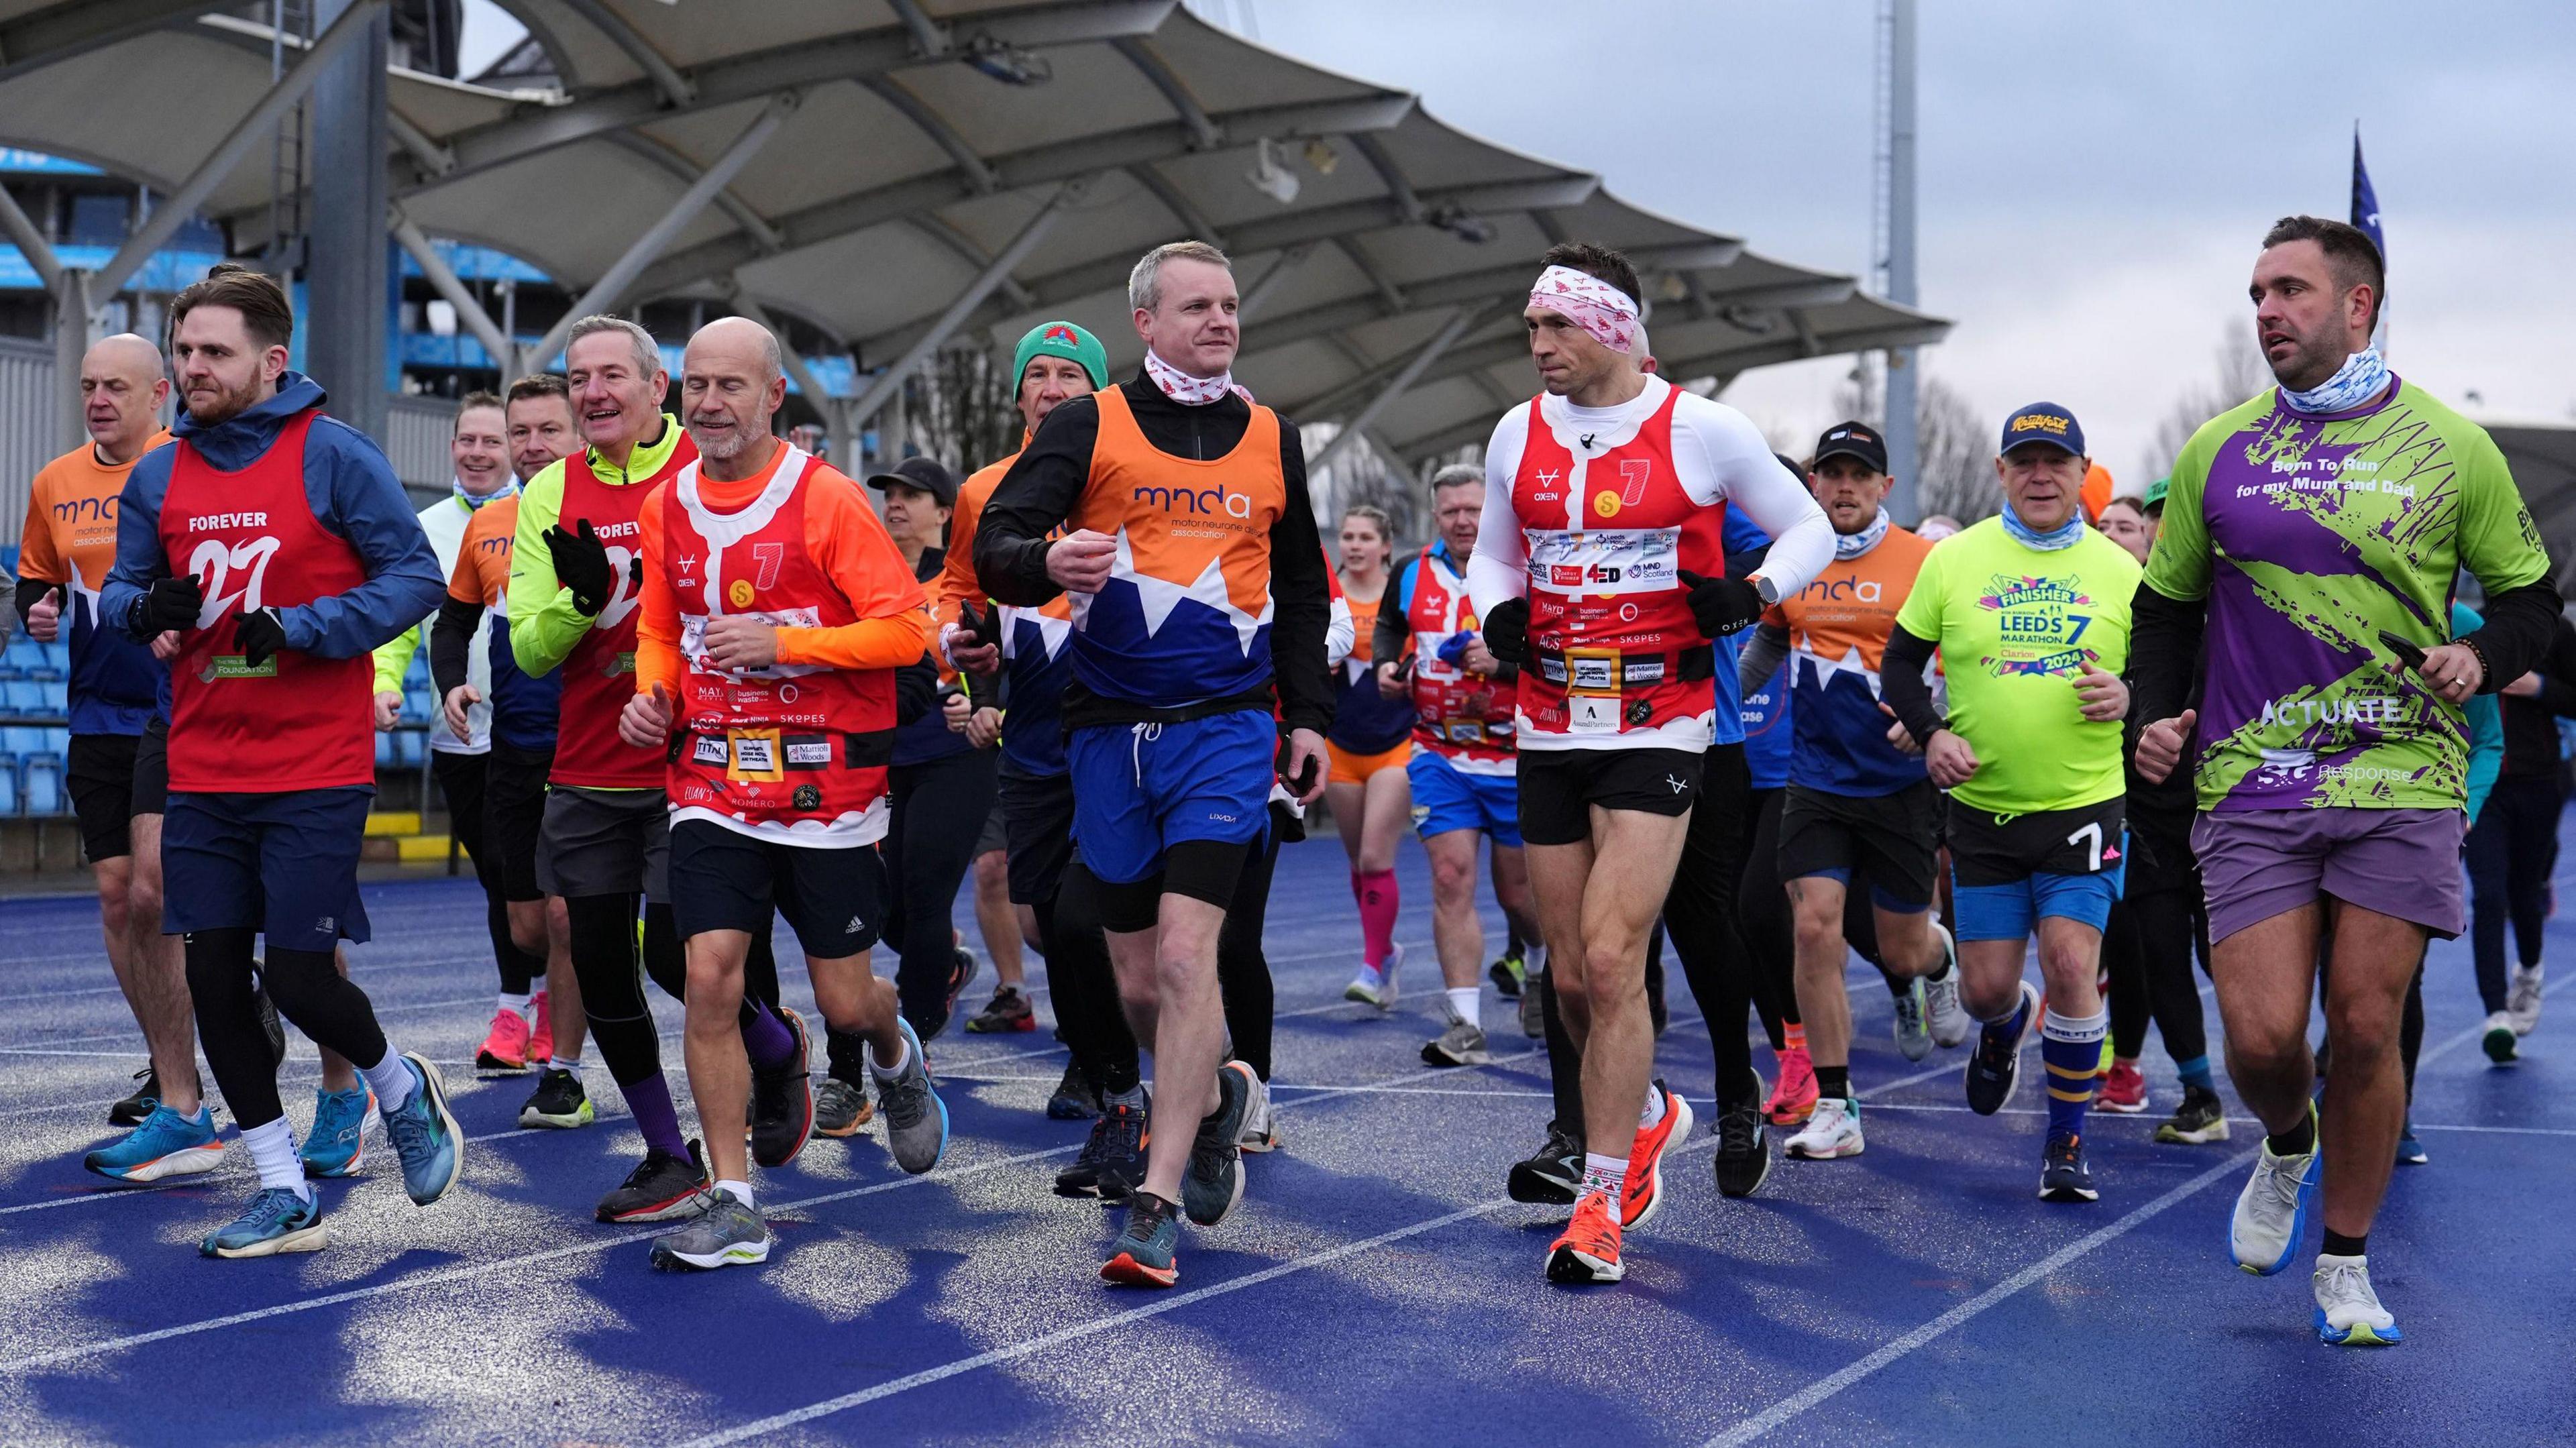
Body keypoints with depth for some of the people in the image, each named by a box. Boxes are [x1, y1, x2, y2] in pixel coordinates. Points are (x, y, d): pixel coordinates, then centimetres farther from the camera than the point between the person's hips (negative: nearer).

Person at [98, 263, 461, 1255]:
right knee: (212, 977, 3)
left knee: (298, 978, -6)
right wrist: (146, 608, -10)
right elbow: (120, 594, 15)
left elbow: (416, 575, -7)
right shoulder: (159, 476, 8)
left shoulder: (335, 457, -7)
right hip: (202, 773, 5)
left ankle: (404, 1090, 27)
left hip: (315, 773, -5)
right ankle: (286, 1195, 17)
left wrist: (302, 627, -19)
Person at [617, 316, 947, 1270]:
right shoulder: (666, 508, 7)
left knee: (846, 1001, 5)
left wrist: (780, 641, -20)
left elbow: (906, 630, -12)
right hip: (713, 786, 3)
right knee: (709, 980, -9)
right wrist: (652, 694, 0)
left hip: (827, 788, -3)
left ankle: (895, 1056, 43)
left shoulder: (825, 499, -9)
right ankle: (732, 1205, 2)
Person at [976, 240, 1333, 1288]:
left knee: (1185, 956, -15)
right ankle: (1217, 1096, 37)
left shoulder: (1272, 442, 11)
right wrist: (1046, 563, -29)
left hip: (1226, 727, -1)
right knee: (1136, 981, 7)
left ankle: (1157, 1205, -11)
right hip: (1110, 729, 1)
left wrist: (1308, 713, 16)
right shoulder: (1089, 428, 2)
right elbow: (994, 547, -7)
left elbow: (1301, 590, 22)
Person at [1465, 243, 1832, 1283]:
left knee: (1612, 963, -13)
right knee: (1570, 976, 9)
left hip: (1656, 731, -5)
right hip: (1548, 730, 5)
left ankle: (1601, 1200, -4)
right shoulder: (1518, 434, 7)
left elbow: (1808, 529, 6)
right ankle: (1647, 1115, 37)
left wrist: (1753, 592, -12)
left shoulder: (1702, 430, -5)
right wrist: (1497, 612, 1)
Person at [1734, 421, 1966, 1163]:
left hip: (1901, 784, -2)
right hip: (1816, 780, 2)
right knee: (1815, 928, -11)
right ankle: (1835, 1110, -3)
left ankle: (1936, 963, 47)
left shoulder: (1923, 561, -7)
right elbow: (1767, 645, 22)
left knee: (1901, 950, 7)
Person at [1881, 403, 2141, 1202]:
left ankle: (2067, 1139, 5)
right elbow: (1900, 663, 7)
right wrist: (1932, 733, -9)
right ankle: (2008, 1025, 43)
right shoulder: (1953, 559, 1)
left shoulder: (2120, 571, 2)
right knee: (1986, 985, 4)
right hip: (1983, 807, 1)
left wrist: (2128, 696, -15)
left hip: (2085, 806, -1)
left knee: (2071, 963, -13)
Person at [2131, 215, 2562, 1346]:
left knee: (2366, 1030, -1)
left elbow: (2531, 596, 11)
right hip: (2251, 785, 1)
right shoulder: (2216, 451, 7)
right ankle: (2287, 1151, 29)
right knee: (2261, 1034, -7)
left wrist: (2483, 660, -9)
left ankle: (2345, 1265, 17)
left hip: (2403, 784, -1)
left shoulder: (2450, 447, 2)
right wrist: (2155, 714, 2)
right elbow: (2167, 604, 17)